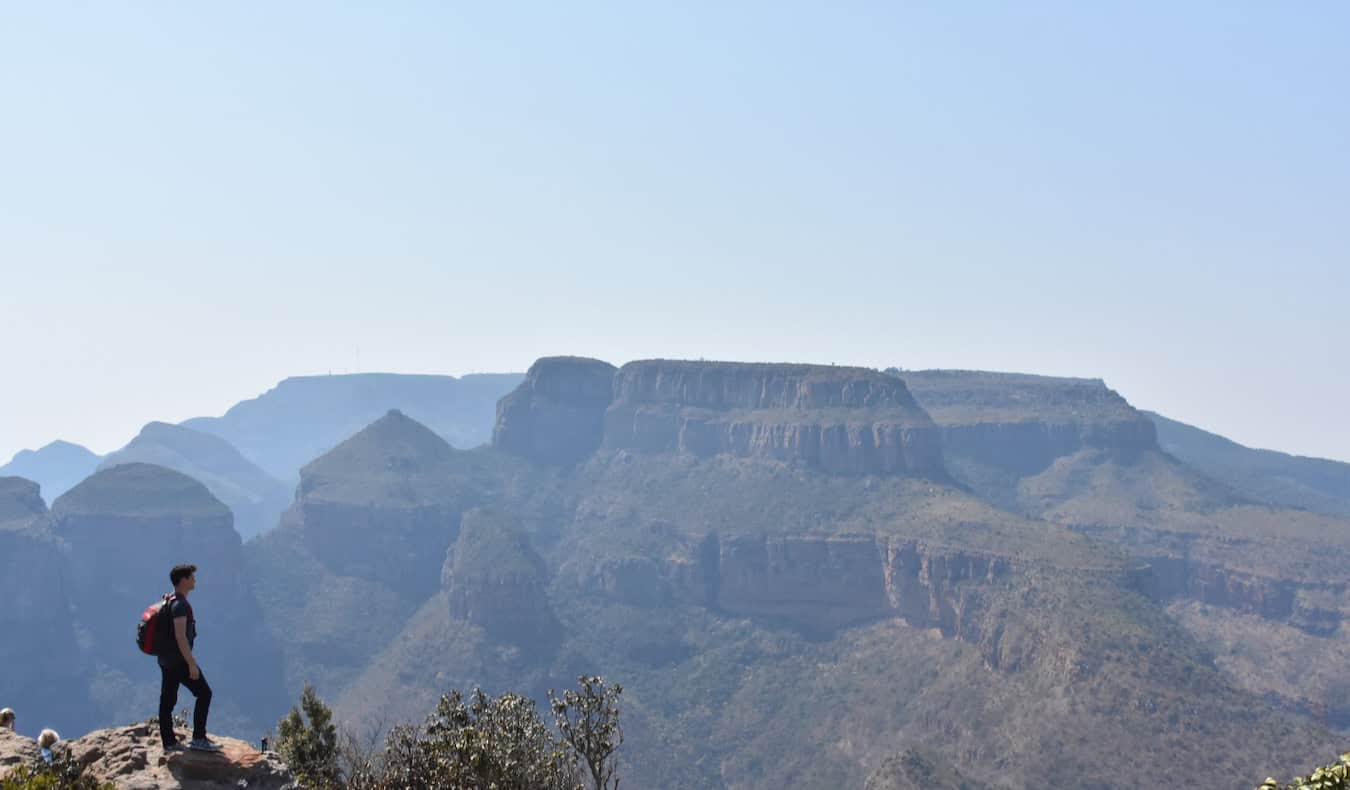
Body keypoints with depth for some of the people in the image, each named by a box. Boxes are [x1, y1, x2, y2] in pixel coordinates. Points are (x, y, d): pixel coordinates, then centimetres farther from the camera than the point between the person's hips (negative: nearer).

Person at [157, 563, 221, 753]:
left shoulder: (170, 602, 14)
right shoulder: (180, 604, -18)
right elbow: (180, 636, -24)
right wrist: (192, 664, -23)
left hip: (166, 659, 10)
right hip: (178, 660, -10)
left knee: (167, 700, 11)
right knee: (204, 693, -2)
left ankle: (168, 742, 17)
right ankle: (198, 739, 0)